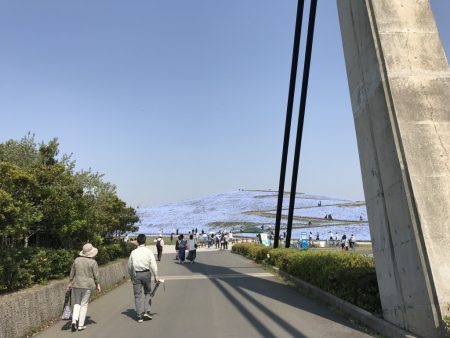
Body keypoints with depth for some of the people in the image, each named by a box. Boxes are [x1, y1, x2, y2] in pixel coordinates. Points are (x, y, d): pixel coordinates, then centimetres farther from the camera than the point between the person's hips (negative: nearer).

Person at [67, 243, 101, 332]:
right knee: (84, 305, 7)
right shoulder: (93, 262, -8)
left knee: (76, 304, 16)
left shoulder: (77, 260, 1)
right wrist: (97, 285, 8)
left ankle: (74, 320, -3)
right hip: (87, 285, -3)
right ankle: (80, 325, 10)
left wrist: (70, 283, 18)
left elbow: (72, 273, 7)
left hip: (76, 285, 3)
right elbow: (96, 275, -5)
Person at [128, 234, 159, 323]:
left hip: (136, 274, 2)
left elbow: (129, 266, 10)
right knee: (147, 292, 16)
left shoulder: (133, 252, 3)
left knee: (138, 295, 7)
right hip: (146, 273, -1)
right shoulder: (148, 251, -5)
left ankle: (140, 316, 9)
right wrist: (155, 276, -5)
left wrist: (131, 276, 23)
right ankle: (146, 311, 6)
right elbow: (153, 264, -10)